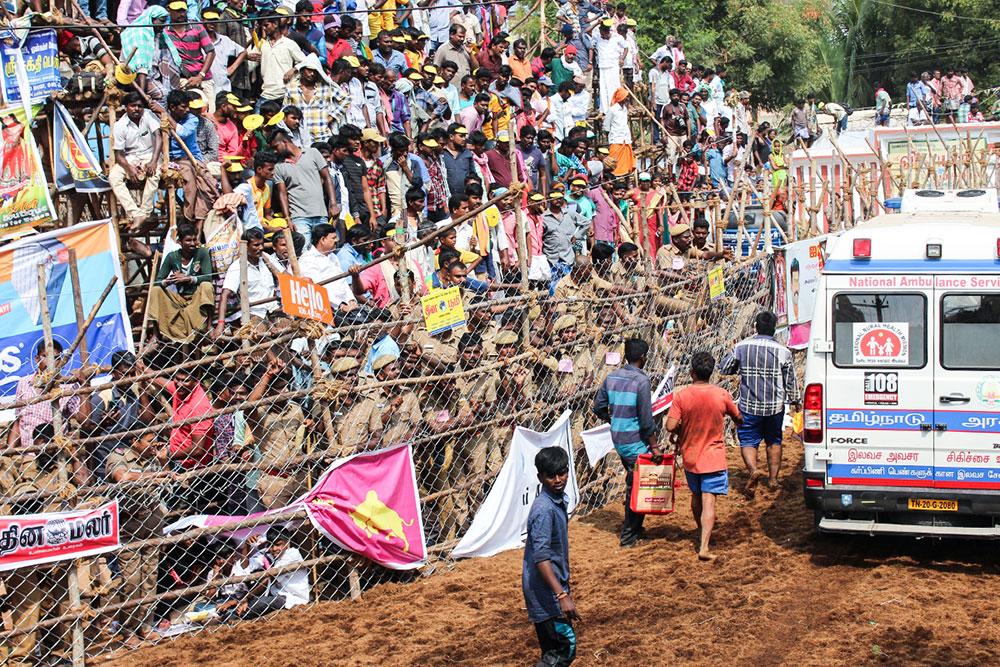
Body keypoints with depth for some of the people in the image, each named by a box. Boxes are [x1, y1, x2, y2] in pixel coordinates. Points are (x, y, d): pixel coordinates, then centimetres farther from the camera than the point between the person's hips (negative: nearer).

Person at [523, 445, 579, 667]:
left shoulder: (559, 500, 7)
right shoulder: (544, 509, -22)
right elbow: (541, 557, -28)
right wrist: (562, 595, -34)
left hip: (554, 585, 9)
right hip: (545, 591, -9)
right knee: (565, 648, -9)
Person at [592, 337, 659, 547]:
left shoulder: (612, 377, 4)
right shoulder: (641, 380, -16)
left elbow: (599, 407, 10)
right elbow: (646, 419, -17)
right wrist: (655, 446, -11)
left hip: (618, 439, 7)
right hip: (636, 442, -7)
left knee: (632, 484, 21)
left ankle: (635, 528, 31)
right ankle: (628, 536, 7)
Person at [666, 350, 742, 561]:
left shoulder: (681, 396, -11)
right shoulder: (721, 395, -9)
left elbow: (671, 426, -15)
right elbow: (737, 417, 7)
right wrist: (739, 422, 31)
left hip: (690, 457, 2)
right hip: (713, 458, -2)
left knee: (696, 496, 21)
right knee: (708, 501, -5)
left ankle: (702, 533, 40)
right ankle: (704, 547, -16)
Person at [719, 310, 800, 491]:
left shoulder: (741, 347, -7)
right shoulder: (783, 351, -8)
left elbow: (723, 368, 3)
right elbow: (791, 381, -2)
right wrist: (794, 400, 14)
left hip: (749, 406, -1)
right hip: (775, 407, 1)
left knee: (748, 440, 7)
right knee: (774, 441, 19)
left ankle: (753, 470, -19)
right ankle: (773, 478, 24)